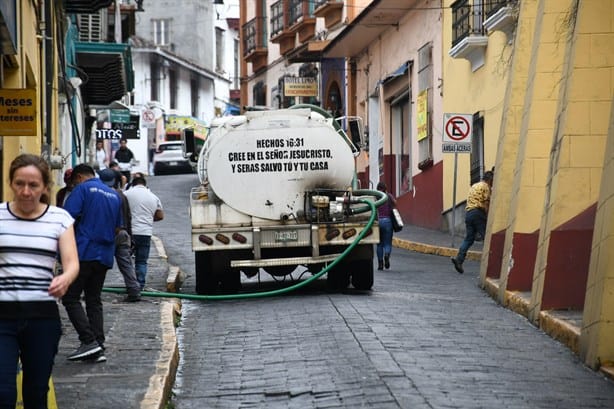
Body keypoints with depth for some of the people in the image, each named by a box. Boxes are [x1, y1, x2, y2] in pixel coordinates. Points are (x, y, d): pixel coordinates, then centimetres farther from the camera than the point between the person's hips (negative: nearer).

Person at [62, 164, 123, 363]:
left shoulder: (82, 189, -4)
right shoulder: (114, 195, 17)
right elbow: (118, 227, 20)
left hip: (84, 252, -7)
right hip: (105, 255, 7)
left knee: (71, 298, -2)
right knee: (94, 300, 12)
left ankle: (89, 341, -14)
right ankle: (98, 348, 4)